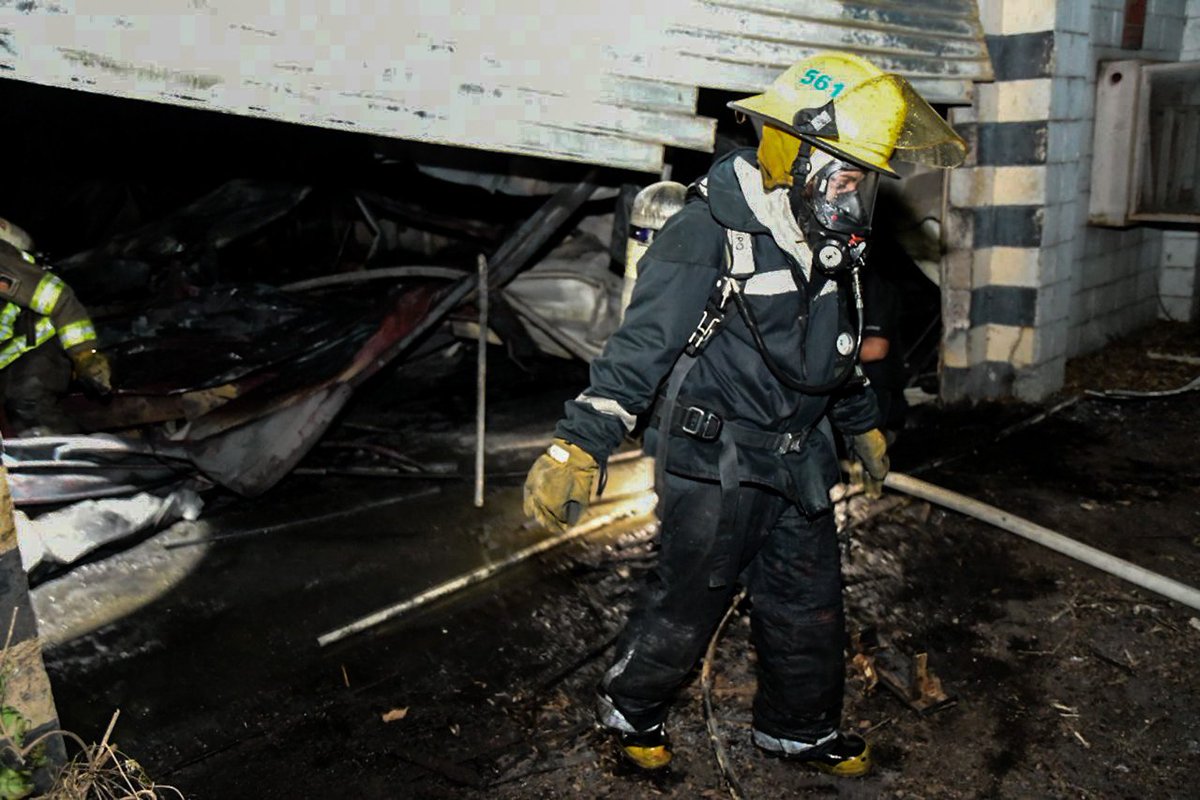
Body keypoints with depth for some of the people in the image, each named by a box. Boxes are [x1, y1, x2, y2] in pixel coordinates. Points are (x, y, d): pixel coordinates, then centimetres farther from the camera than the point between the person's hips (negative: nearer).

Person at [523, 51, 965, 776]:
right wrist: (580, 444, -31)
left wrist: (862, 423, 31)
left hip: (798, 456, 8)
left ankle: (801, 728, 37)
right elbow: (642, 344, -24)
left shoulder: (829, 239, 6)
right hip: (713, 460, -7)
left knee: (810, 602, 16)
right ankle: (630, 706, 32)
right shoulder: (708, 234, -20)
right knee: (691, 601, 6)